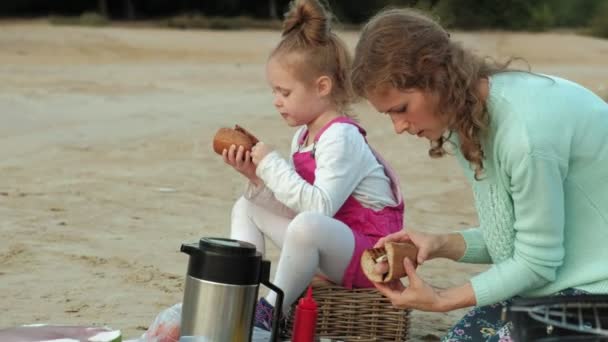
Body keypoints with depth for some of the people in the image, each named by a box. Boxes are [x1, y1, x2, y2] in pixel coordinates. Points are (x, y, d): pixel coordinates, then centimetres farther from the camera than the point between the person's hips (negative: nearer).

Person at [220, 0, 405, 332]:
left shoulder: (341, 137, -20)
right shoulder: (304, 136, 7)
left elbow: (320, 206, -31)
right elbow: (290, 201, 5)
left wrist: (272, 164, -25)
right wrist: (257, 175, -9)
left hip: (367, 255, -10)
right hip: (327, 242, 10)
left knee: (307, 224, -39)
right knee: (246, 207, 12)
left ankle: (271, 311, -17)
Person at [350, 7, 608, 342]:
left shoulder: (526, 131, -30)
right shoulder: (470, 115, -1)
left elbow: (537, 261, -20)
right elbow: (509, 236, 7)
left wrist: (443, 300, -16)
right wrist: (442, 244, -9)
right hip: (554, 274, 9)